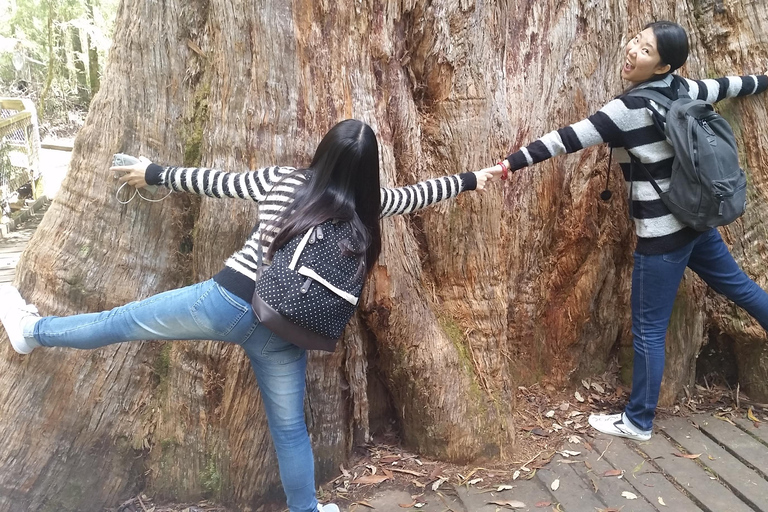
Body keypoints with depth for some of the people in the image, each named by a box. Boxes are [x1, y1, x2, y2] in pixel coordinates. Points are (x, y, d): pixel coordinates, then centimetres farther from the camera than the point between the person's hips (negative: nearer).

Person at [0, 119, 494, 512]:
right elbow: (417, 193, 12)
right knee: (290, 428, 16)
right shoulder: (368, 207, -2)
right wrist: (471, 179, 29)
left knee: (124, 322, 19)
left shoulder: (282, 181, -4)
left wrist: (153, 174, 22)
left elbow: (216, 181, 6)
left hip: (227, 300, 0)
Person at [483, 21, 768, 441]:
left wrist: (511, 163, -21)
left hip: (662, 234, -9)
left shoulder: (631, 108, -20)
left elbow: (569, 139, -23)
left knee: (648, 329, 2)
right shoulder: (683, 89, 4)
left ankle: (638, 422, 16)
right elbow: (728, 85, 23)